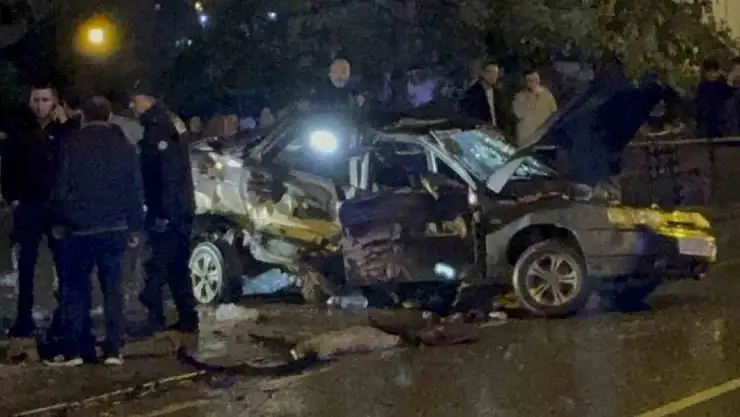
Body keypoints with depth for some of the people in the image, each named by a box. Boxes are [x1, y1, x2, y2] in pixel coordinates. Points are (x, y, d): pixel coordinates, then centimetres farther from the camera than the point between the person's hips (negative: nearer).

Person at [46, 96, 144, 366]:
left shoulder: (73, 145, -5)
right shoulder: (125, 146, 4)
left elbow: (61, 188, -6)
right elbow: (136, 190, 5)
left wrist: (58, 223, 5)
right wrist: (135, 228, 10)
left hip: (80, 229, -2)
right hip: (115, 228, 2)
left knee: (75, 288, 4)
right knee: (112, 287, 6)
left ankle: (71, 350, 1)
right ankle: (113, 349, 2)